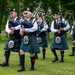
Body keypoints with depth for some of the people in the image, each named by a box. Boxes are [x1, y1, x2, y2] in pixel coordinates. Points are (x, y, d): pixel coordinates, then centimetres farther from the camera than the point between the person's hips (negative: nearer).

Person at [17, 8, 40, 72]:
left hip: (31, 38, -6)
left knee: (31, 53, 1)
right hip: (25, 38, 6)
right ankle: (22, 67, 3)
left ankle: (32, 67, 16)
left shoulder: (33, 20, -4)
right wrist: (21, 31, -5)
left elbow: (35, 28, -16)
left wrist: (26, 30, -19)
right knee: (21, 51, -3)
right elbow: (22, 28, 19)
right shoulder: (24, 21, 13)